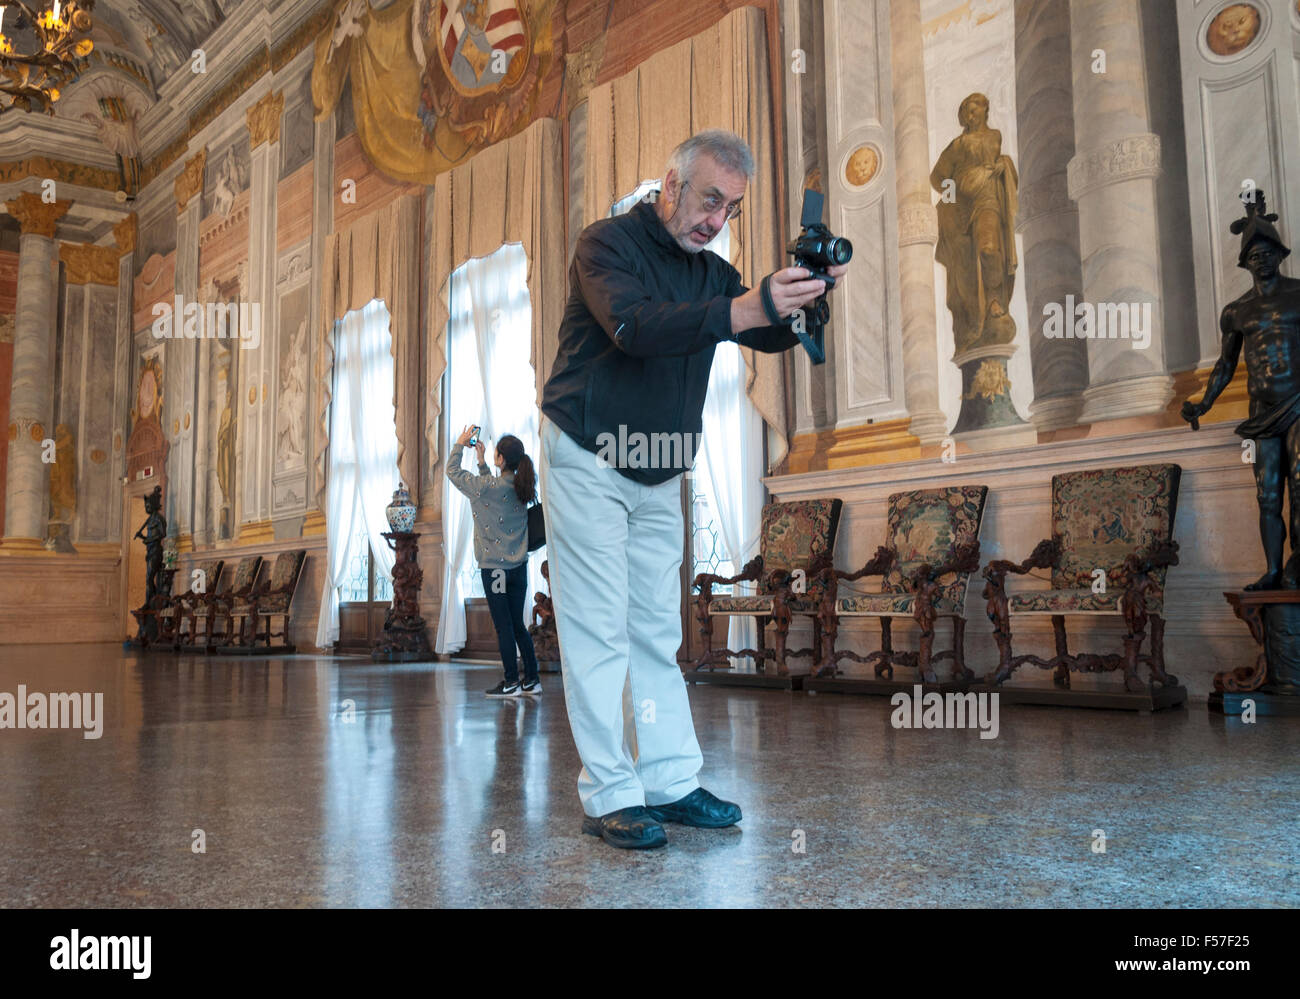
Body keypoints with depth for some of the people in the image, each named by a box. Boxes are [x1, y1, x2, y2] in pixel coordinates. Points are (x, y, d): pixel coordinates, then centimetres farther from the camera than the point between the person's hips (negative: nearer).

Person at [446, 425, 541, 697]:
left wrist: (460, 444, 11)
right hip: (519, 566, 6)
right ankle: (532, 680, 16)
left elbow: (453, 471, -1)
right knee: (518, 625, 13)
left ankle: (512, 682, 7)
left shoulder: (487, 487, -15)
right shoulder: (520, 486, 2)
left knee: (503, 626, 1)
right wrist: (481, 460, 23)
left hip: (495, 567, -6)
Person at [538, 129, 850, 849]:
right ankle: (609, 796, -1)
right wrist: (745, 308, -41)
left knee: (657, 629, 7)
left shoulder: (711, 272, 10)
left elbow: (770, 336, -1)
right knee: (598, 630, -6)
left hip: (658, 476, 7)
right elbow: (635, 325, -30)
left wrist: (801, 299, -22)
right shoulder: (606, 243, -11)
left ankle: (670, 782, 13)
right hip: (587, 462, -6)